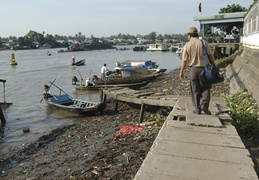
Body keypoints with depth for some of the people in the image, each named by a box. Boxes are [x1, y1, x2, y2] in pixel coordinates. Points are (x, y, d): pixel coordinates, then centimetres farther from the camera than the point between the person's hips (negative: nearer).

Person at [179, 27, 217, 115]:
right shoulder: (203, 42, -3)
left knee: (195, 90, 10)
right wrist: (214, 65, 9)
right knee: (205, 88, 9)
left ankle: (197, 108, 12)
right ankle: (204, 105, -7)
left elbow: (184, 60, 0)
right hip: (204, 68, -1)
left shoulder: (187, 46, -1)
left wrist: (181, 71, 10)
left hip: (194, 69, 1)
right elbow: (210, 55, -3)